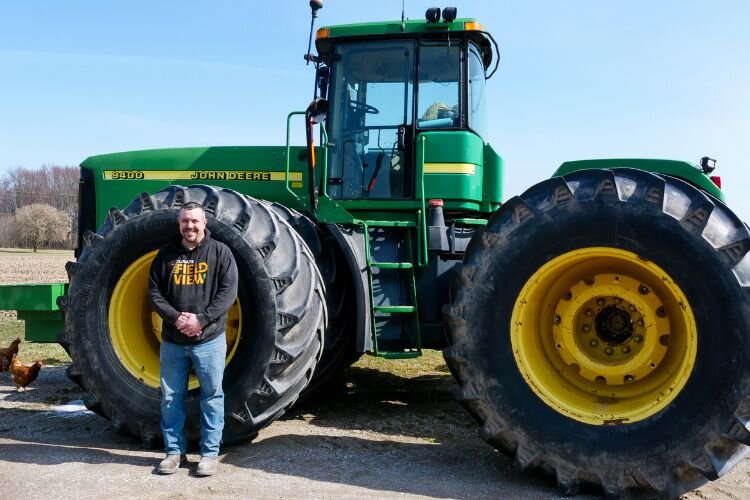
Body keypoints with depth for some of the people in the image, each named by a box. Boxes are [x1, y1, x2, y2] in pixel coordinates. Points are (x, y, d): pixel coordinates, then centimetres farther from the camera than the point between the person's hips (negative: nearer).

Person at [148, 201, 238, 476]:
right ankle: (174, 451, 24)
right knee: (171, 398, 10)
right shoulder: (166, 254, 5)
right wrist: (176, 318, -13)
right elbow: (154, 293, 4)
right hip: (172, 341, 3)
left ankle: (210, 453, 17)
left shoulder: (220, 252, -2)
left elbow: (228, 292, -8)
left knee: (212, 396, 5)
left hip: (209, 340, -3)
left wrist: (201, 319, -17)